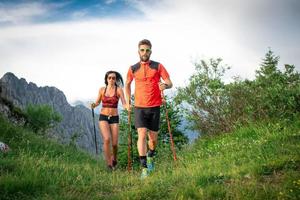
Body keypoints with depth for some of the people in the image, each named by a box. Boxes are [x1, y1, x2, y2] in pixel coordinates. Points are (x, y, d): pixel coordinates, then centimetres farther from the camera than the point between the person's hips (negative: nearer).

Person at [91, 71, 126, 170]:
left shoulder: (119, 90, -4)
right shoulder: (102, 89, 3)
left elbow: (124, 103, -14)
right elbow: (97, 102, 14)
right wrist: (94, 105, -8)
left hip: (114, 118, 0)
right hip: (103, 117, 0)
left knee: (114, 143, -2)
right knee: (107, 139, -22)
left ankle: (114, 159, 32)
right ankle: (109, 164, -11)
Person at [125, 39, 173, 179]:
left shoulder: (158, 66, 2)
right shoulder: (133, 69, 6)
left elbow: (170, 83, 0)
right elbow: (127, 84, 22)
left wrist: (165, 85, -23)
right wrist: (127, 102, 13)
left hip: (154, 107, 0)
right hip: (139, 107, 0)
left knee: (153, 138, 9)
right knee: (142, 135, -14)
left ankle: (150, 156, 40)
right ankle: (144, 168, -13)